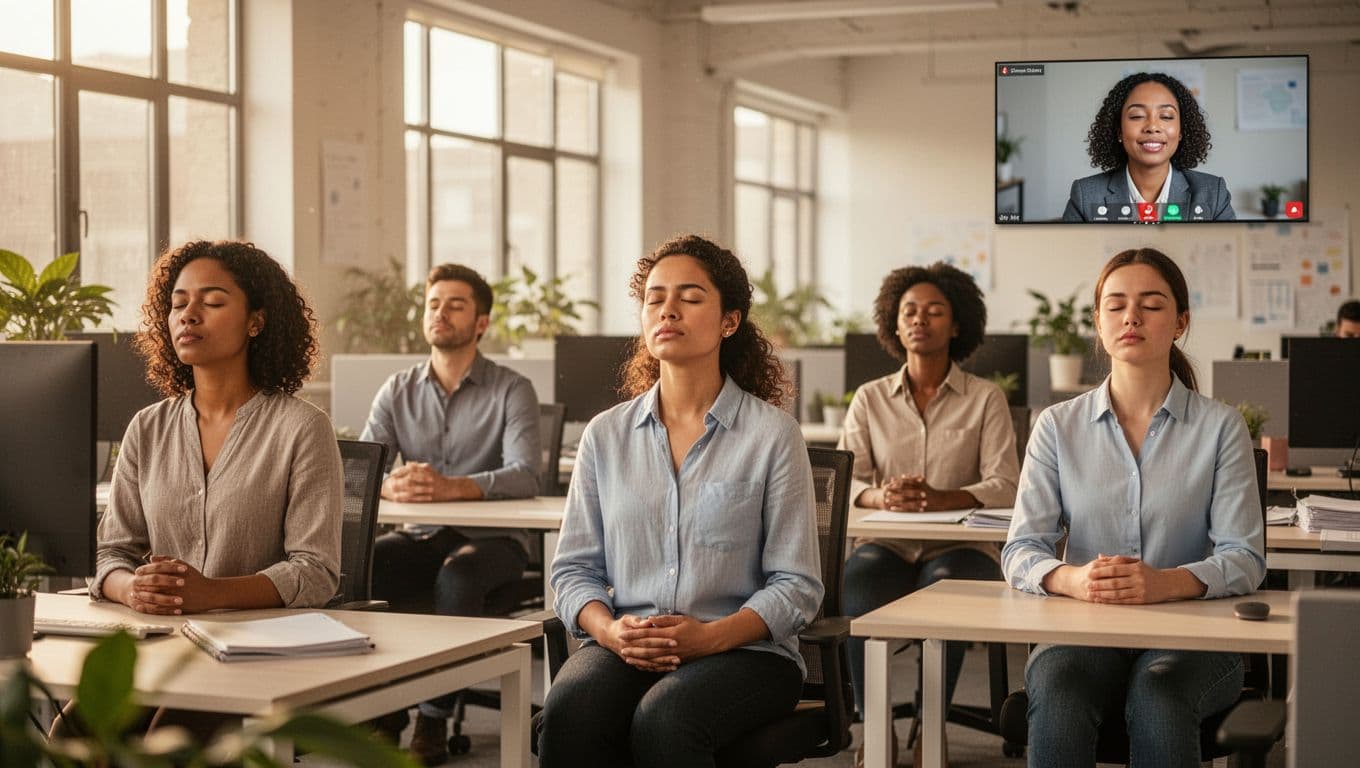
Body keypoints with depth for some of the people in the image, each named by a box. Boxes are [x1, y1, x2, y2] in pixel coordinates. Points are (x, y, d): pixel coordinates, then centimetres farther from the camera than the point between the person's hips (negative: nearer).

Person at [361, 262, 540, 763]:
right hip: (420, 537, 4)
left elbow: (525, 476, -18)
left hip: (492, 539, -3)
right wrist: (389, 485, -27)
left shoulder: (511, 391, -3)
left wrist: (452, 487, -35)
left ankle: (435, 718, -25)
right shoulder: (398, 391, 10)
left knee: (458, 575, -36)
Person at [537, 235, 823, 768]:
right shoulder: (606, 434, 11)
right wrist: (612, 632, -11)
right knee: (569, 713, -31)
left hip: (744, 648, -2)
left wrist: (711, 637, -17)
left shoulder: (772, 434, 0)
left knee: (662, 721, -35)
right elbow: (574, 567, 11)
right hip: (625, 648, 3)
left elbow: (796, 585, -1)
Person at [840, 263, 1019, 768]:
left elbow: (1005, 485, -6)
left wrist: (940, 499, -27)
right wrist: (880, 497, -23)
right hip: (887, 545, 1)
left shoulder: (985, 399, 6)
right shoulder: (870, 399, 12)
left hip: (960, 546, -1)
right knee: (859, 588, -34)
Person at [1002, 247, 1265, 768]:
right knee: (1057, 693, -34)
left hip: (1190, 634, -1)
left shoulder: (1220, 427, 6)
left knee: (1158, 697, -35)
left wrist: (1168, 583, -25)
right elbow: (1021, 552, 3)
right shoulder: (1058, 426, 10)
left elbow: (1245, 556, -3)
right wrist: (1070, 579, -22)